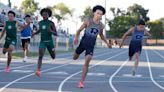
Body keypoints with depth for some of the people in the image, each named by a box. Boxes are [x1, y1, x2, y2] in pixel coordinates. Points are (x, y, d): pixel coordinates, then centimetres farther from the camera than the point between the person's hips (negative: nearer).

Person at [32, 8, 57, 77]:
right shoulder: (40, 23, 3)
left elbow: (56, 34, -9)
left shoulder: (51, 23, -8)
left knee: (53, 57, 14)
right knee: (40, 56, -18)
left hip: (50, 41, -1)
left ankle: (53, 50, 51)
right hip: (42, 41, 1)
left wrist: (51, 31, -28)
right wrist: (35, 33, 9)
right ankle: (38, 70, -22)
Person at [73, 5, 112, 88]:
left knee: (86, 63, -14)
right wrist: (76, 37, -23)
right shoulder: (88, 21, -9)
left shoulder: (101, 26, 1)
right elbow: (79, 30, -6)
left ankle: (81, 81, -9)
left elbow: (101, 35, 20)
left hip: (91, 45, 1)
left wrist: (107, 43, 15)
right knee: (75, 58, 18)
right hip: (83, 42, -1)